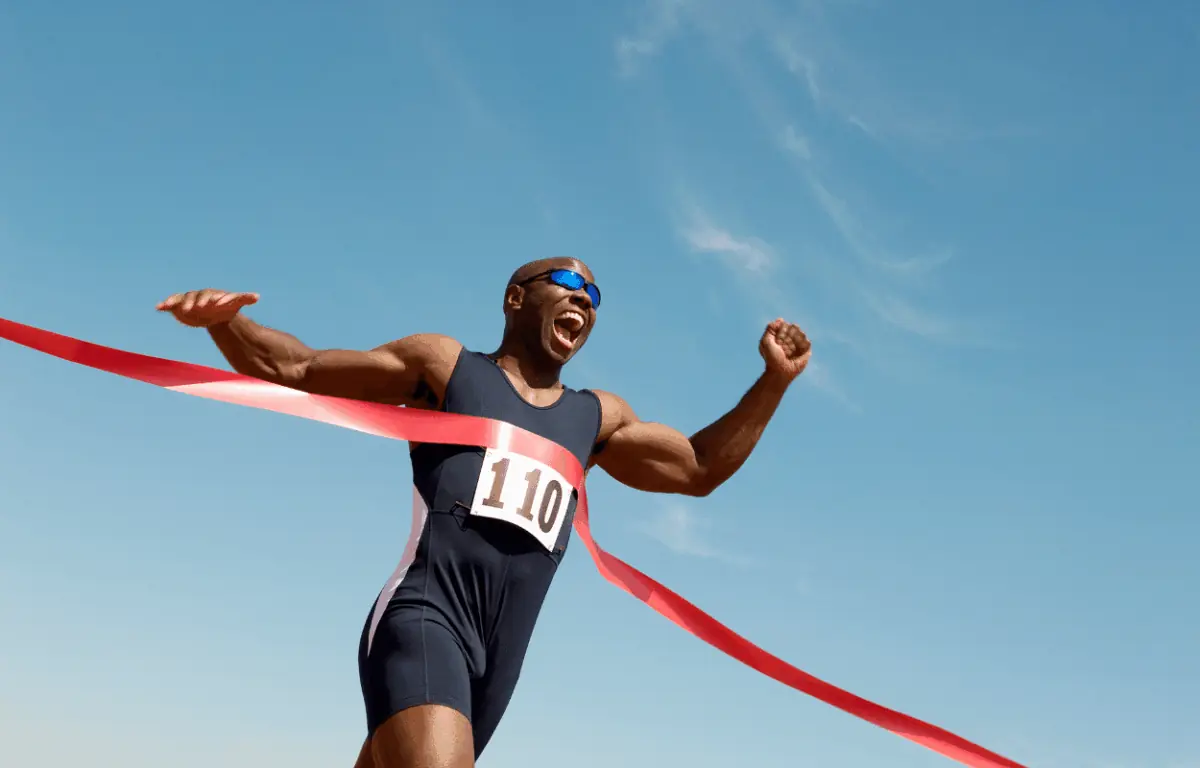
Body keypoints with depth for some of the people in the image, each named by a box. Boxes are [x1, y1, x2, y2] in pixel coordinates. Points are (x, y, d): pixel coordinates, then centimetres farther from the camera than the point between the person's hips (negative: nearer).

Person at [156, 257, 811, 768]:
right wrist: (223, 322, -6)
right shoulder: (443, 365, 12)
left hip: (497, 658, 5)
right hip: (424, 619, -5)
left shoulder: (596, 418, 24)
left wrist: (774, 380, 19)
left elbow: (700, 468, 29)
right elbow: (294, 369, 12)